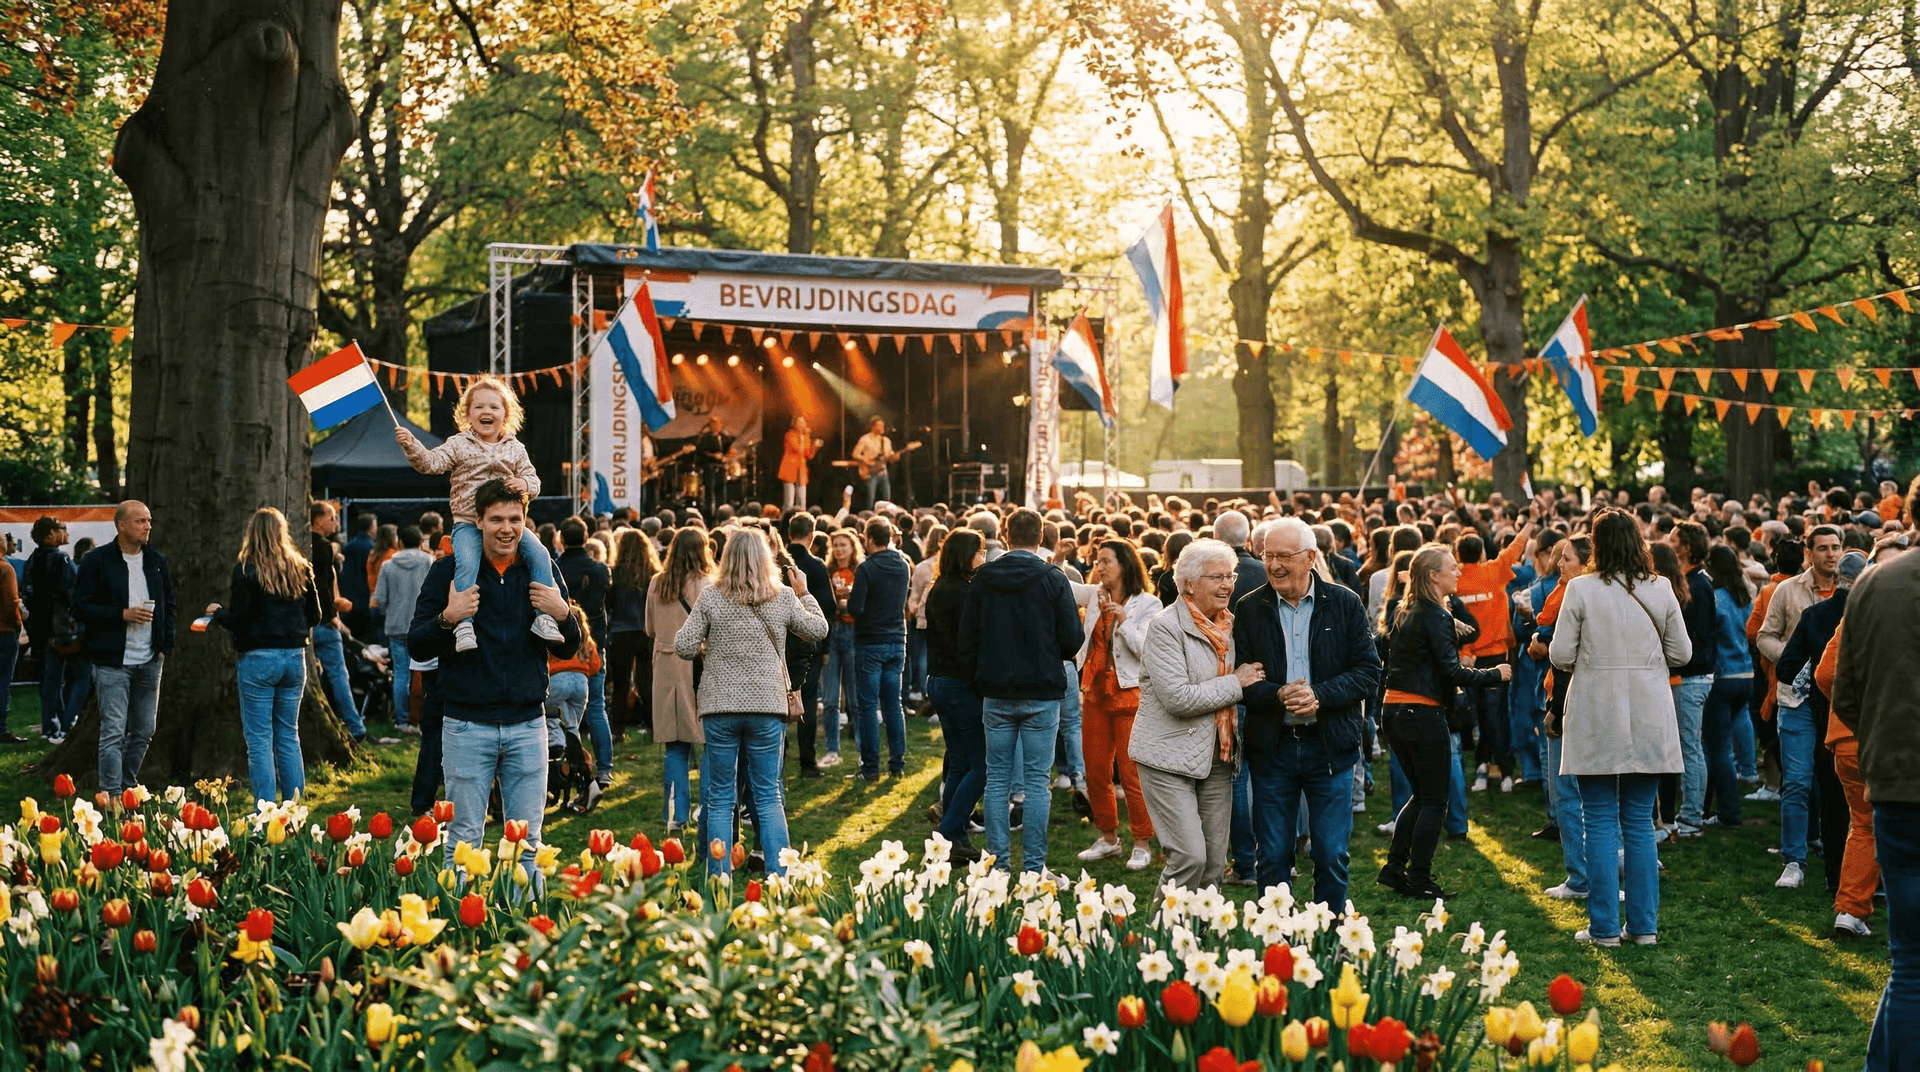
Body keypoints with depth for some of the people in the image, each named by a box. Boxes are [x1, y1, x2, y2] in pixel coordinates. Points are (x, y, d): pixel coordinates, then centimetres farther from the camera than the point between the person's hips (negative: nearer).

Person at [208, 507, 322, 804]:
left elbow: (238, 621, -10)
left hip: (258, 659, -4)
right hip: (294, 657, 5)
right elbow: (314, 616, 8)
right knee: (288, 735, 13)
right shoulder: (301, 568, 4)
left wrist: (217, 612, 9)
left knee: (259, 739, 1)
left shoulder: (245, 570, -9)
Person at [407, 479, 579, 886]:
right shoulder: (449, 572, -1)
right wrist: (447, 619, -21)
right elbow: (416, 647, -2)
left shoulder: (541, 571, 7)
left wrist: (562, 616, -9)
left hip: (527, 725, 2)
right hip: (467, 725, -2)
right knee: (464, 841, 3)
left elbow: (567, 650, 11)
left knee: (527, 844, 8)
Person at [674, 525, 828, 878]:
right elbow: (818, 630, 13)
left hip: (719, 708, -1)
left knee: (720, 798, 8)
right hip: (767, 707, 1)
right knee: (769, 796, 9)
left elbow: (685, 647, -5)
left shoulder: (710, 598, -4)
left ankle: (720, 879, 8)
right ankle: (778, 876, 6)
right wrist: (804, 594, 25)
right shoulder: (784, 598, 0)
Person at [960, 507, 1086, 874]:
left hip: (996, 693, 2)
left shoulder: (982, 579, -1)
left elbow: (967, 641, 1)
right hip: (1041, 693, -2)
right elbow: (1073, 641, -8)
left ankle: (998, 861, 10)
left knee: (997, 779, 9)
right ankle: (1034, 865, 3)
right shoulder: (1053, 579, -8)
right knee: (1037, 780, 3)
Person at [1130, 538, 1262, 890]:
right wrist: (1236, 683, -12)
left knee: (1214, 864, 7)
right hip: (1170, 759, -7)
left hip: (1216, 760, 7)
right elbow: (1178, 698, -21)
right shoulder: (1166, 627, -12)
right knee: (1190, 857, -14)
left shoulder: (1226, 625, 12)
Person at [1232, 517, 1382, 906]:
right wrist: (1278, 695, -19)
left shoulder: (1345, 604, 0)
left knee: (1332, 856, 5)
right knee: (1272, 858, 7)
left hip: (1330, 746, -1)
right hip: (1272, 746, 1)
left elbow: (1368, 671, -3)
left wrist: (1320, 695, -18)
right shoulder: (1250, 609, 2)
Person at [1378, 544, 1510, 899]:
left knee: (1421, 794, 20)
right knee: (1433, 801, 3)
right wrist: (1494, 674, -5)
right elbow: (1452, 672, -17)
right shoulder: (1435, 616, -14)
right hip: (1423, 713, -9)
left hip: (1393, 710, 9)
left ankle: (1395, 867, 18)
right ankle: (1419, 880, 6)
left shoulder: (1402, 611, 11)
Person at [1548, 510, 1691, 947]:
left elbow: (1560, 656, -7)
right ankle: (1644, 925, 13)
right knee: (1639, 821, 11)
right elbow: (1682, 653, 5)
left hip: (1596, 718, -3)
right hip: (1647, 719, 3)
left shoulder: (1581, 589, -9)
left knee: (1600, 822, 4)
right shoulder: (1660, 590, -1)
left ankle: (1604, 927, 5)